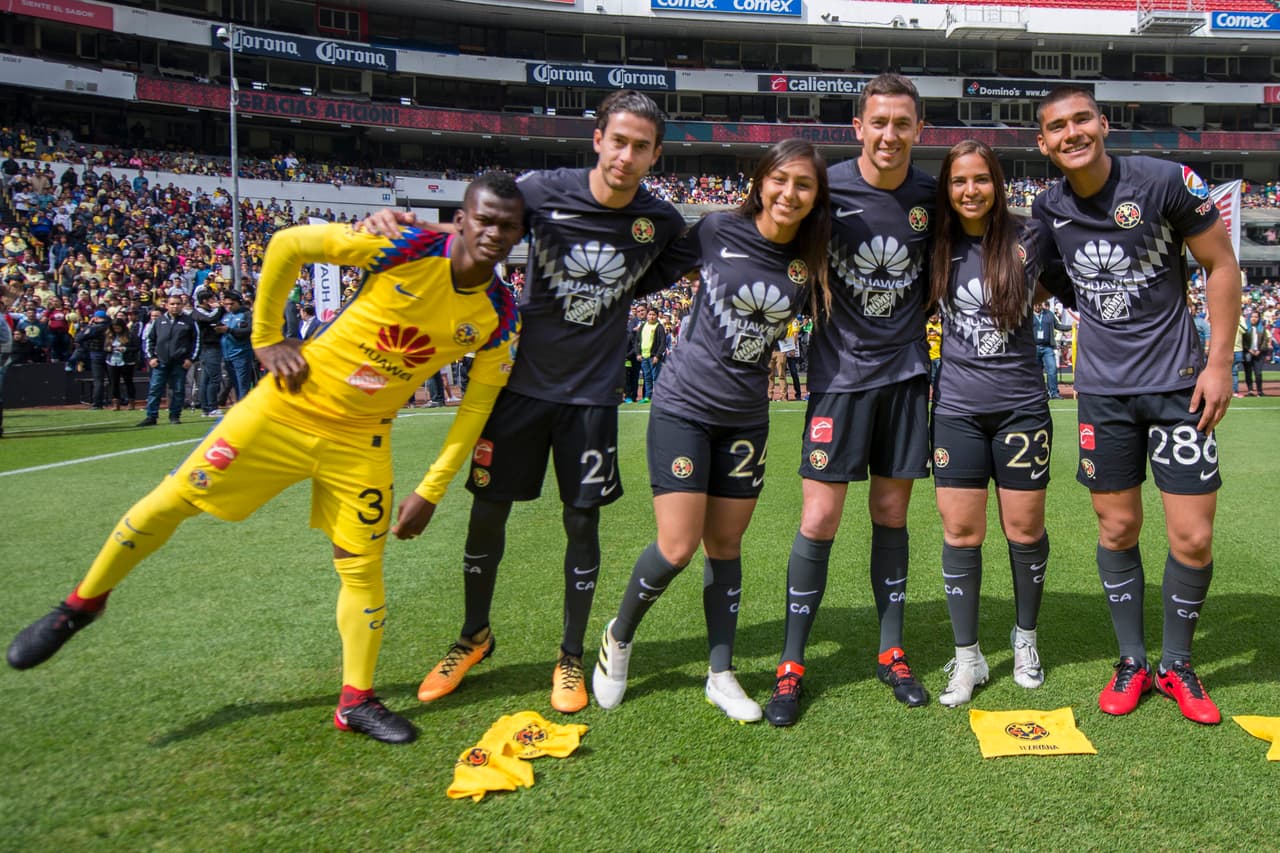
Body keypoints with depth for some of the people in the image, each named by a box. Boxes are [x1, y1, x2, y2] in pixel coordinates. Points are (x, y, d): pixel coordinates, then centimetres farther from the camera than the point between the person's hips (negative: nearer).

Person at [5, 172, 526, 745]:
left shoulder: (500, 316, -10)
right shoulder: (410, 249, -18)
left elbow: (478, 405, -2)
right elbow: (287, 244, -9)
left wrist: (430, 492, -5)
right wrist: (266, 339, -8)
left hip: (359, 439, 1)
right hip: (289, 403, -1)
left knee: (362, 567, 1)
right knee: (169, 503, 5)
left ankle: (356, 702, 20)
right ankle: (82, 604, 30)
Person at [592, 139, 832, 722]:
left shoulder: (810, 262, 0)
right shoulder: (717, 231, -9)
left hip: (746, 417, 3)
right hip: (685, 405, -3)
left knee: (725, 545, 9)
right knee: (677, 547, -7)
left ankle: (721, 676, 23)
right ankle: (618, 637, 21)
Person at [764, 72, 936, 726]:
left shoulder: (932, 195, 2)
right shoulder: (827, 187, -7)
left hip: (905, 369, 3)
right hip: (841, 369, -3)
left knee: (891, 513, 9)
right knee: (820, 520, -5)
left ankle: (891, 653, 23)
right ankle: (791, 664, 9)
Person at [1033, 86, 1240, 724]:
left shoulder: (1167, 182, -9)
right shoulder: (1048, 209, 1)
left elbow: (1221, 265, -2)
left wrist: (1219, 361, -5)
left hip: (1177, 383, -2)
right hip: (1103, 389, 2)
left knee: (1193, 538, -2)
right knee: (1117, 530, 8)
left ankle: (1176, 664, 21)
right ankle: (1132, 661, 25)